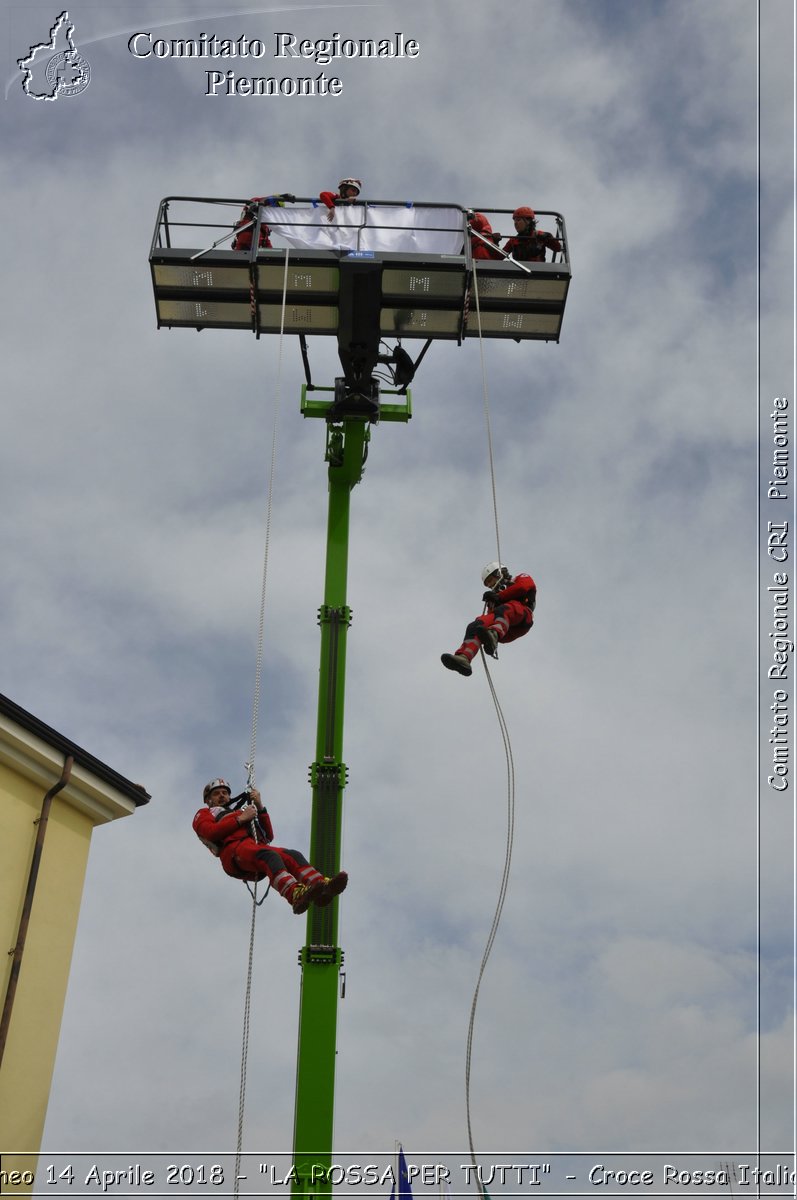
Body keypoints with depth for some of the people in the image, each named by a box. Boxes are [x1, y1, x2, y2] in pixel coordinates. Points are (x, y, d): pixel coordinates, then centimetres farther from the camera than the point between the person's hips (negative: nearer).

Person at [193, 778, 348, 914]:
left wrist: (260, 807, 20)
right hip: (234, 850, -5)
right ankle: (296, 895, -62)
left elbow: (268, 837, 28)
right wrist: (240, 819, 4)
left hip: (258, 846, 5)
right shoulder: (204, 814, 30)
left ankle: (322, 886, -52)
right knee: (269, 856, -37)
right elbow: (210, 833, 3)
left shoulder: (240, 813, 44)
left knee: (293, 855, -26)